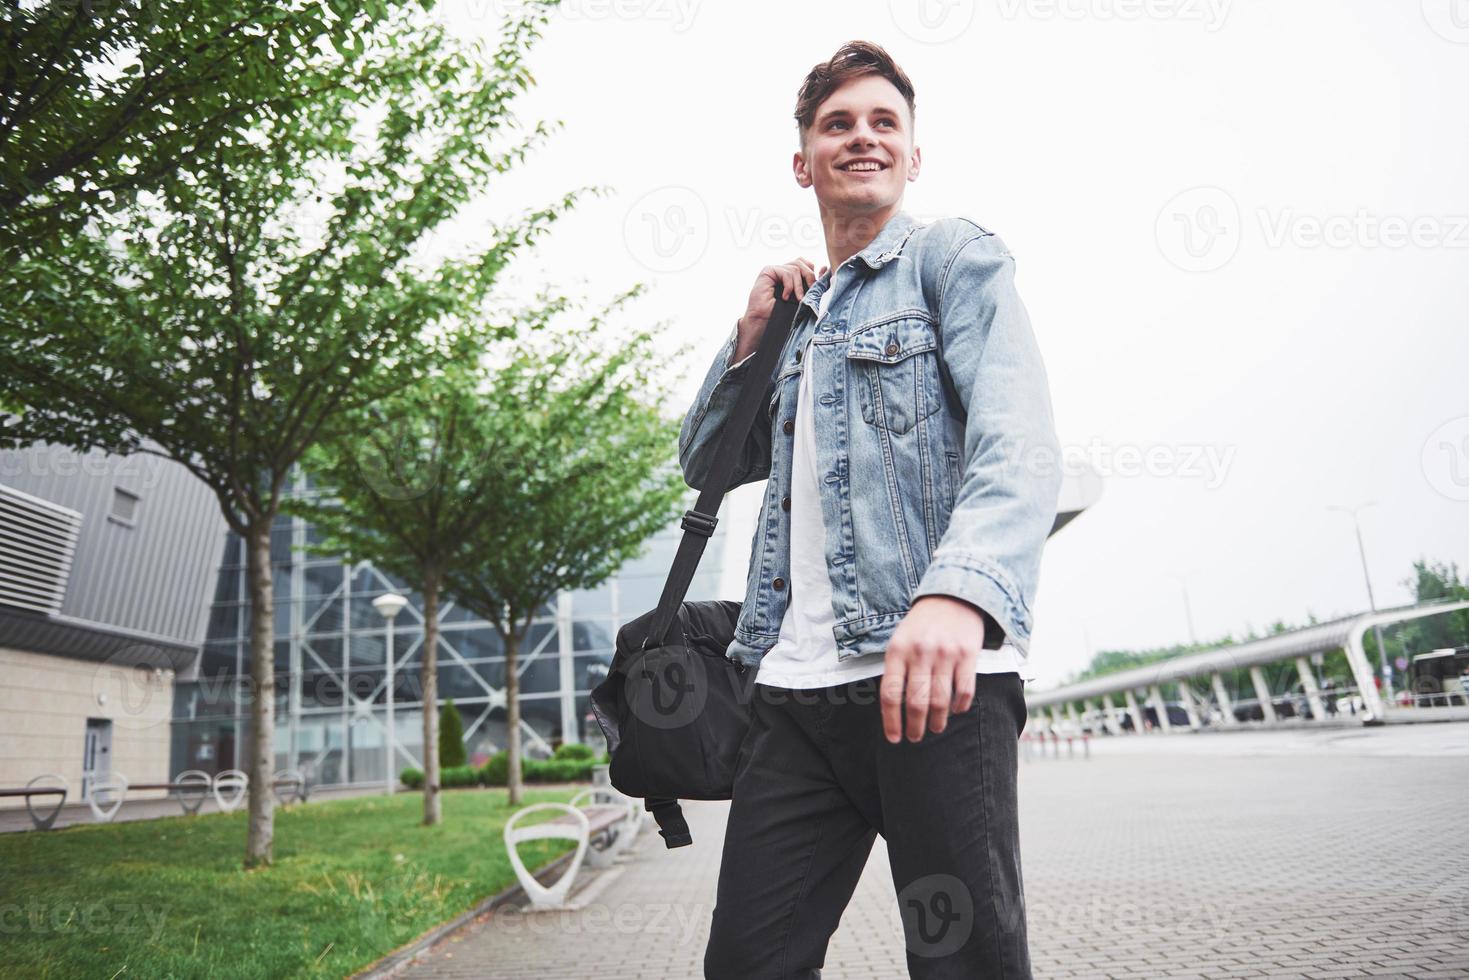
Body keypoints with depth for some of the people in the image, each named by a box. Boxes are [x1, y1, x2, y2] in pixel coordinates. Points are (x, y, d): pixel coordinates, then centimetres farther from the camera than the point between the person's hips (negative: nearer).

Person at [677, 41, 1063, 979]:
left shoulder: (953, 255, 5)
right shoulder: (799, 312, 24)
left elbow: (1021, 444, -12)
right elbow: (704, 464, 25)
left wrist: (959, 588, -32)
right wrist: (752, 336, 11)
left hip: (933, 672, -6)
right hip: (798, 686, 6)